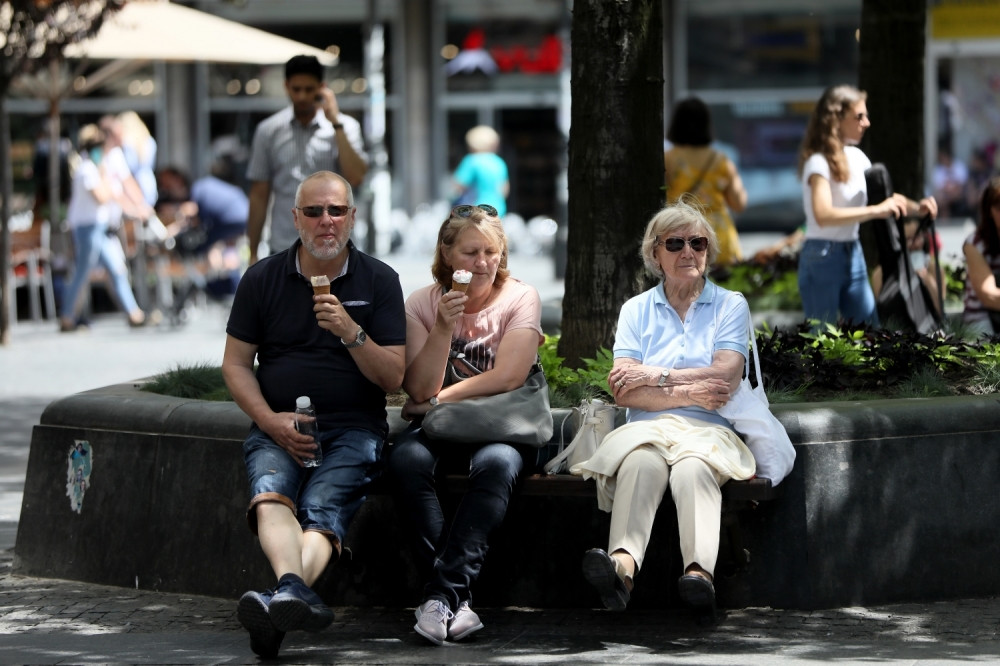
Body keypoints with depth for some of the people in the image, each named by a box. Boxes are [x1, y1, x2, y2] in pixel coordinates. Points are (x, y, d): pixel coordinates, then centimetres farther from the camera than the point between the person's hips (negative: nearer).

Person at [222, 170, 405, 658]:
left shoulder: (379, 281, 7)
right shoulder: (262, 279, 10)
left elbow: (393, 379, 3)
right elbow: (235, 363, 10)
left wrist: (352, 333, -14)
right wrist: (271, 420, -6)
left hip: (353, 429, -1)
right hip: (277, 428, 1)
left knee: (321, 508, -30)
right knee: (270, 496, -33)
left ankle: (281, 599, -56)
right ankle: (294, 590, -60)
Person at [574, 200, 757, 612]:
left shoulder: (730, 305, 15)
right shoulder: (637, 310, 19)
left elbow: (725, 378, -1)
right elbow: (623, 391, 5)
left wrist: (654, 376, -2)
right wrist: (686, 392, -7)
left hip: (707, 430, -1)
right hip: (648, 428, 1)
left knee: (693, 467, -38)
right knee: (642, 461, -37)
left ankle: (700, 572, -63)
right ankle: (622, 564, -64)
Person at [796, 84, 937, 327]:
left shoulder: (856, 157, 8)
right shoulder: (819, 162, -16)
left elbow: (883, 195, 18)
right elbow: (823, 215, -31)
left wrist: (916, 207, -2)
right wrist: (875, 211, -33)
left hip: (854, 255, 8)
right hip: (823, 257, -8)